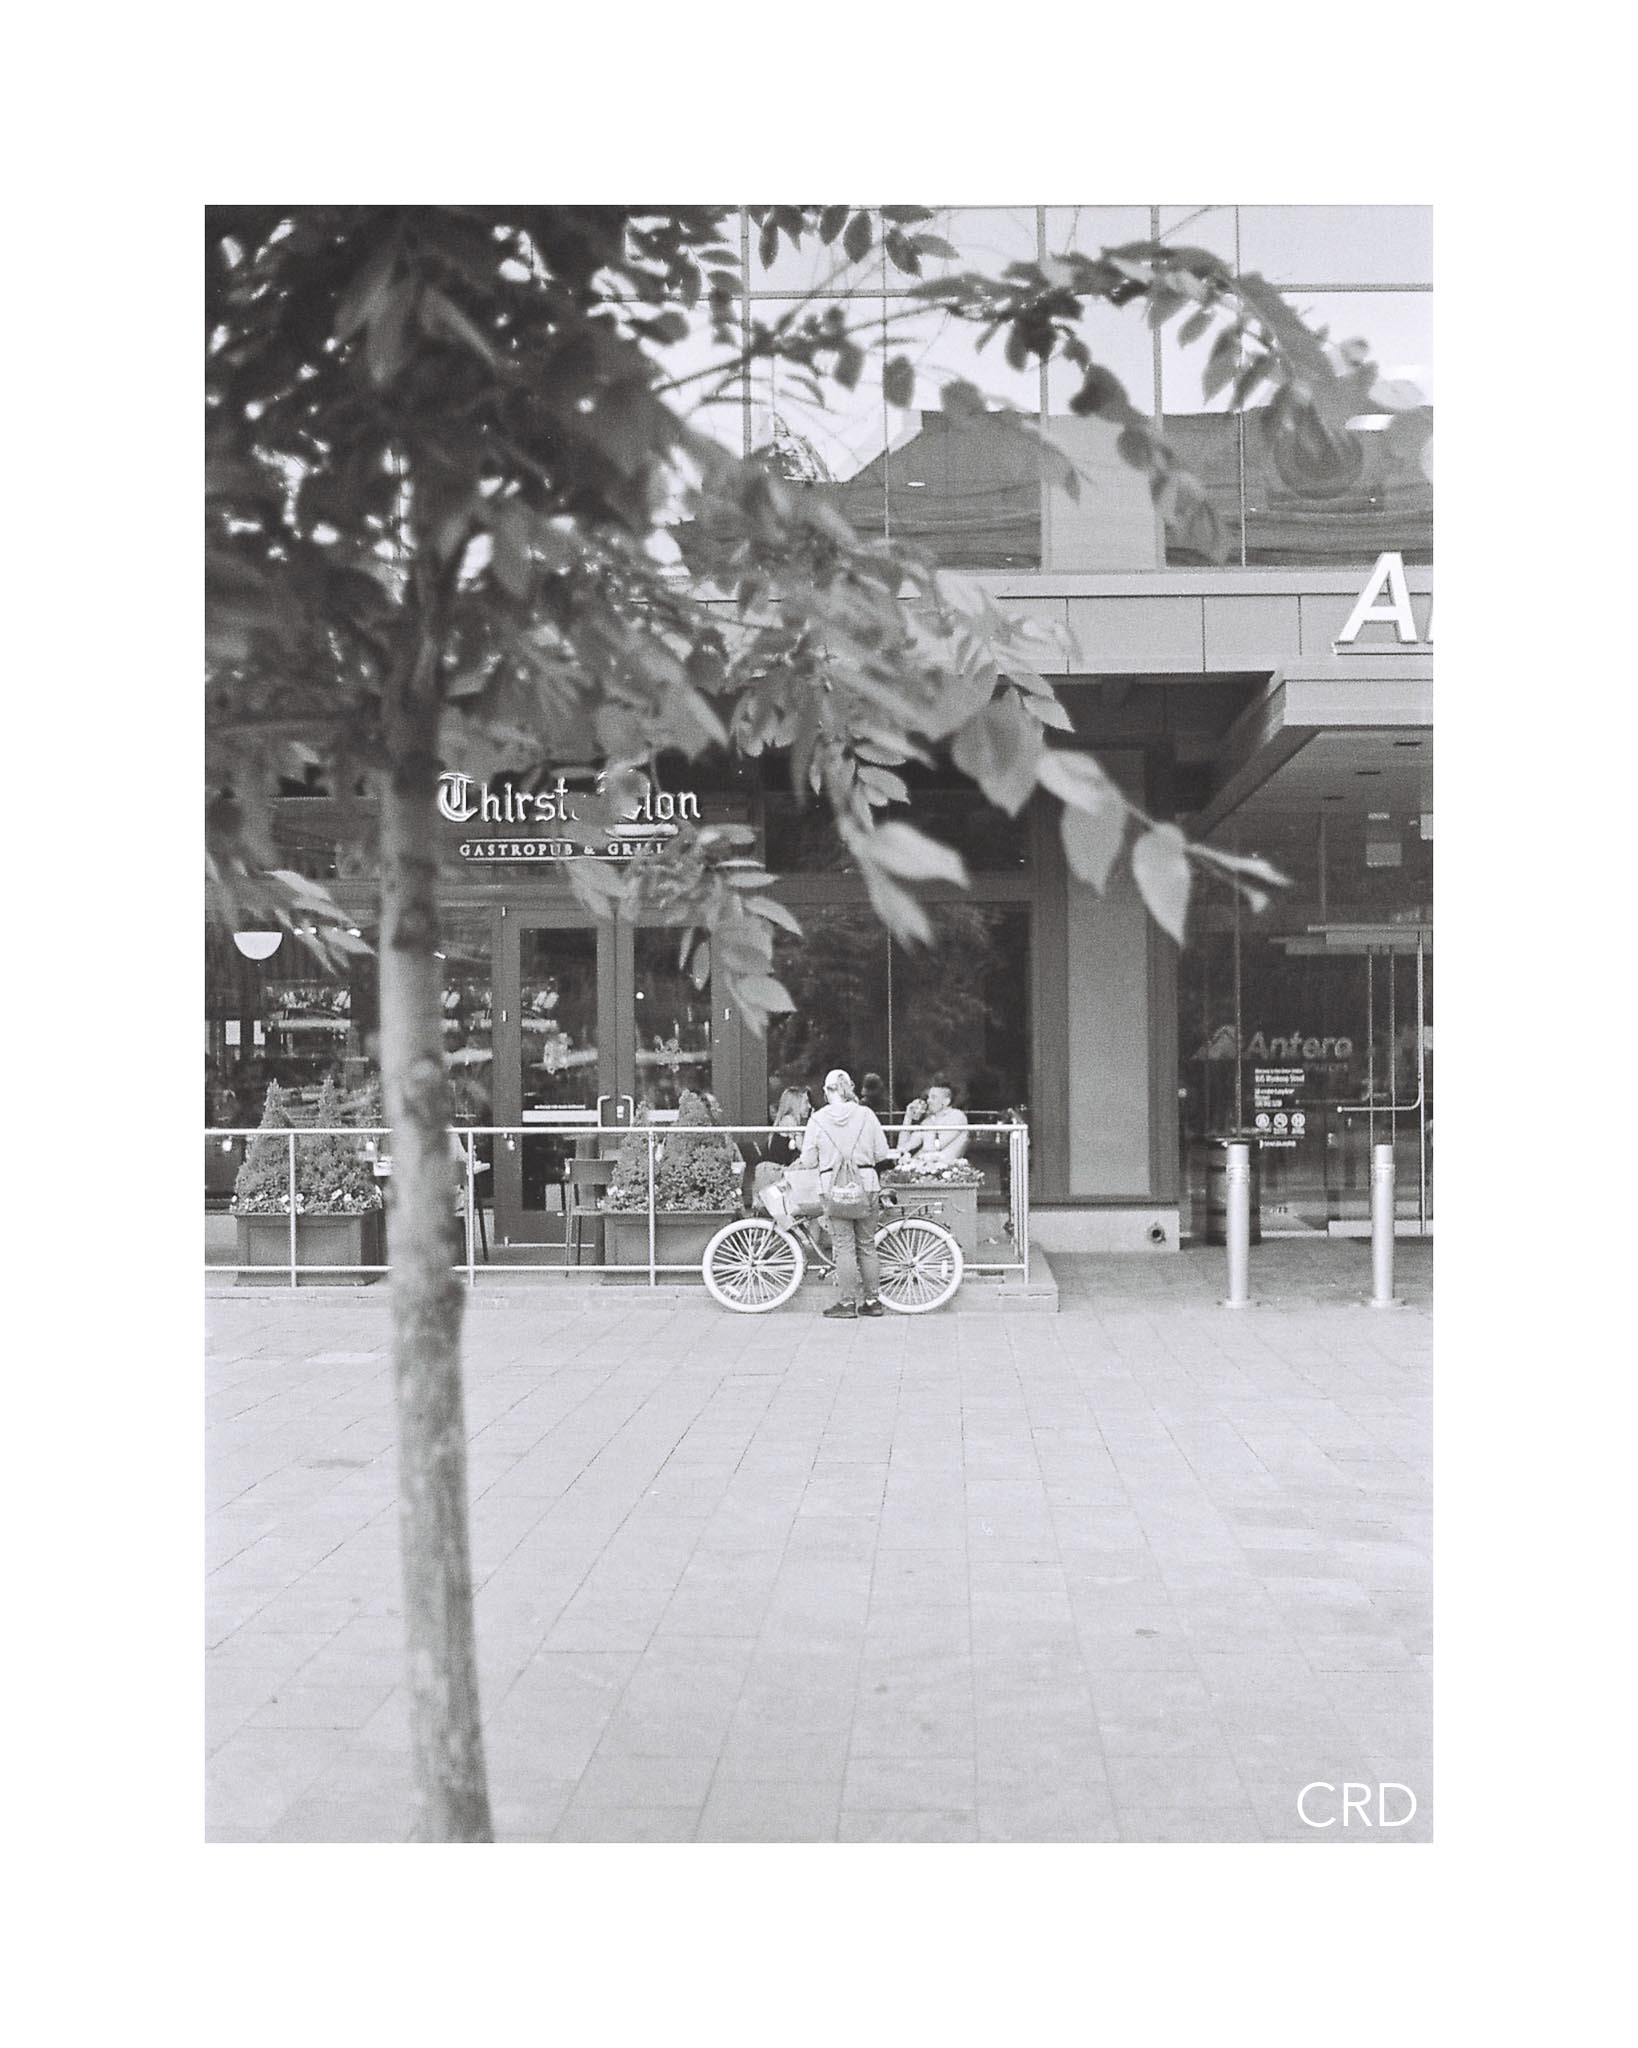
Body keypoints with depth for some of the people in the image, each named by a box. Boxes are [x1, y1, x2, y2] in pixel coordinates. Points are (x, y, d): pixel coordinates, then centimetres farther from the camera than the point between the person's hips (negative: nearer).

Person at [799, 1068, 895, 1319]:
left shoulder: (818, 1119, -4)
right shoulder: (866, 1114, -1)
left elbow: (808, 1160, 1)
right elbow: (882, 1153, 3)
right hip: (866, 1183, 2)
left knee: (843, 1246, 3)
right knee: (867, 1245, 12)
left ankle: (847, 1301, 4)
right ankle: (873, 1300, 16)